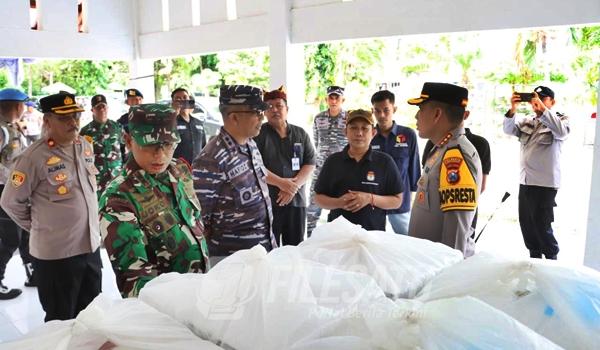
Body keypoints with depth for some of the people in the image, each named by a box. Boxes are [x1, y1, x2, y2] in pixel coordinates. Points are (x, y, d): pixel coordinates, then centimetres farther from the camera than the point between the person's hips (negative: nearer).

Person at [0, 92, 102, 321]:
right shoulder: (34, 156, -18)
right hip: (55, 253, -6)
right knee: (60, 323, 13)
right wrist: (37, 225, 0)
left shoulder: (86, 146, 3)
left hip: (91, 246, 6)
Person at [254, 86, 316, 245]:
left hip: (296, 200, 4)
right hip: (266, 201, -3)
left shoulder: (300, 134, 11)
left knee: (295, 248, 10)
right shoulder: (258, 134, -1)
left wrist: (293, 186, -11)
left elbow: (310, 163, 4)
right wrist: (281, 183, -19)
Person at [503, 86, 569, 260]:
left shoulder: (560, 119, -1)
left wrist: (543, 109, -28)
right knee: (526, 223, 12)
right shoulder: (526, 121, 14)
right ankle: (534, 256, 28)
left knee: (542, 225, -5)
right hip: (525, 182, 6)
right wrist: (513, 109, -16)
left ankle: (551, 259, 15)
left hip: (545, 183, -6)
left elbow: (562, 131, -23)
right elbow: (509, 129, -1)